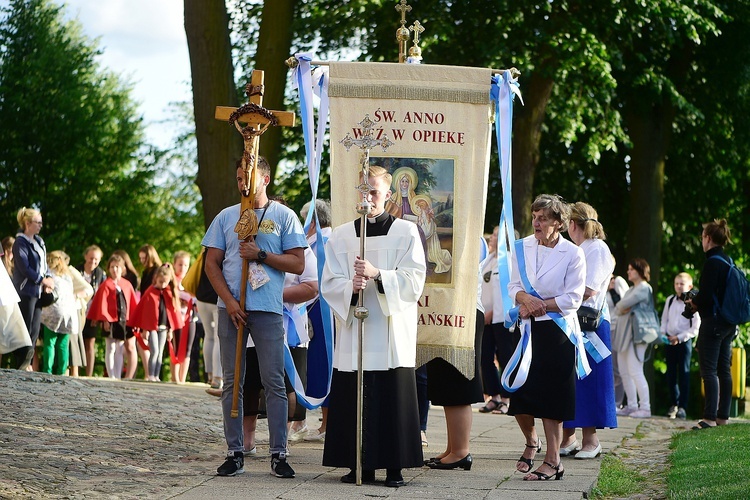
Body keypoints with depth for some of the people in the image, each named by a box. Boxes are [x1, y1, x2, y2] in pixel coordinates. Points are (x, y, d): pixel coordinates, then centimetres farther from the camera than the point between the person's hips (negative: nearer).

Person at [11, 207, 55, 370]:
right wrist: (43, 280, -13)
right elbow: (24, 268, -17)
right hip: (26, 290, -8)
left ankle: (28, 363, 11)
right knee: (26, 329, -6)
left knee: (35, 330, 7)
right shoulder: (20, 242, -10)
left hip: (38, 291, 8)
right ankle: (22, 364, -1)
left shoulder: (39, 241, 14)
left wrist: (48, 278, -1)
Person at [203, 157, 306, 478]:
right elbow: (211, 263, 8)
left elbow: (297, 264, 2)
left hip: (268, 309, -2)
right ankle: (234, 454, 7)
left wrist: (260, 254, -11)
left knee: (274, 382, -4)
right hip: (231, 308, 2)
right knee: (232, 382, 3)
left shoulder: (283, 216, 7)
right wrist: (229, 301, -5)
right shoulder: (226, 217, 12)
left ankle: (278, 454, -1)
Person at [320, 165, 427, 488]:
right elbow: (329, 284, 6)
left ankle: (394, 467, 1)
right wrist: (351, 287, -15)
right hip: (353, 329, 2)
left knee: (393, 399, -4)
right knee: (353, 399, 0)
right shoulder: (341, 236, 11)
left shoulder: (406, 232, 5)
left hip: (393, 332, -2)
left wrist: (377, 275, -18)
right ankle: (360, 465, 7)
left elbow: (414, 280, -4)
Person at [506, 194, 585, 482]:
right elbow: (513, 286, 7)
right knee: (520, 393, 1)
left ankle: (552, 461, 3)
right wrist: (526, 299, -15)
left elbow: (573, 298, -9)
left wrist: (540, 305, -14)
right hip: (527, 329, 4)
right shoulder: (522, 248, 6)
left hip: (558, 331, -4)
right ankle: (531, 442, 29)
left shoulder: (572, 254, -6)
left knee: (551, 397, -4)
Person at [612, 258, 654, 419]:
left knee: (635, 372, -14)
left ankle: (645, 408, -14)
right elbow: (618, 309, 15)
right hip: (623, 334, 10)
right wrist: (622, 309, -6)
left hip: (635, 335, -10)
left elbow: (624, 303, -17)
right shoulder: (631, 290, 23)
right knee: (624, 372, 8)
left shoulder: (644, 288, -8)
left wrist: (621, 307, 4)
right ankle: (632, 406, 12)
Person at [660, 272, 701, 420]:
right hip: (669, 340, 5)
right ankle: (674, 404, 19)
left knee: (684, 374, -5)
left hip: (684, 341, -5)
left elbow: (695, 328, -9)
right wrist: (663, 334, 1)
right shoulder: (670, 300, 8)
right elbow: (664, 319, 16)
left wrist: (680, 337, -13)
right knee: (671, 374, 9)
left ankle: (682, 407, -4)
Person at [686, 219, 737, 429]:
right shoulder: (728, 261, 12)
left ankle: (710, 417, -12)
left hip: (713, 321, -9)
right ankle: (723, 415, 14)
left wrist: (694, 303, -1)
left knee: (709, 370, -8)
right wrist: (699, 302, 15)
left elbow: (706, 295, -21)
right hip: (729, 323, 9)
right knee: (724, 370, 10)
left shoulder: (712, 263, -16)